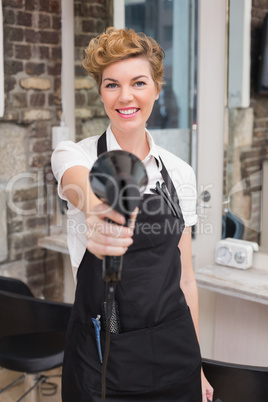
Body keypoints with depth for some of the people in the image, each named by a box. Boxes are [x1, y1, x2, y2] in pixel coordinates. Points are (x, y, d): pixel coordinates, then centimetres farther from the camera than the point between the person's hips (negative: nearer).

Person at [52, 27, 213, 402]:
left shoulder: (180, 172, 2)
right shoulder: (75, 156, -7)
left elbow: (184, 274, 6)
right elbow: (82, 190, -33)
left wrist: (196, 365, 9)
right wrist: (100, 212, -56)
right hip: (101, 353, -2)